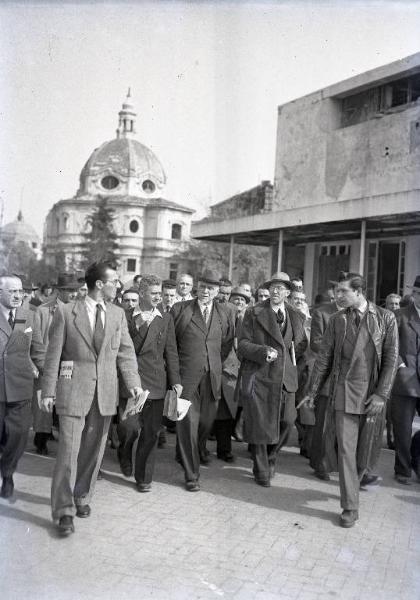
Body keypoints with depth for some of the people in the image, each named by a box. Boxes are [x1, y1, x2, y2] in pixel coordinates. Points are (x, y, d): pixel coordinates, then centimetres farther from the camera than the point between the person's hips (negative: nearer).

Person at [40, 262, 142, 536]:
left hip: (105, 392, 4)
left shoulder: (118, 314, 8)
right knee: (69, 450, -5)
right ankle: (64, 510, 6)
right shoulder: (66, 312, -3)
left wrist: (134, 383, -7)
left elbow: (126, 352, 6)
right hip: (74, 389, -4)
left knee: (93, 449, 12)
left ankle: (82, 497, 30)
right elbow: (53, 354, -2)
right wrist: (49, 391, -5)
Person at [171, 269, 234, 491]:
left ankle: (200, 448, 47)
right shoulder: (180, 309, -2)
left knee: (207, 419, 13)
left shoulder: (224, 314, 8)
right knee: (187, 423, -4)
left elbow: (227, 342, 21)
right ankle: (191, 474, 6)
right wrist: (177, 364, 6)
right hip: (187, 375, -3)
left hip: (212, 376, 3)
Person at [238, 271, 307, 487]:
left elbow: (302, 345, 21)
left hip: (286, 379, 3)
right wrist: (263, 351, -18)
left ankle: (270, 458, 30)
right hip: (258, 377, -3)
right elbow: (243, 344, -4)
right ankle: (261, 471, 19)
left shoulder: (297, 317, 12)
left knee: (286, 422, 2)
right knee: (259, 425, 1)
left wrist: (293, 360, 7)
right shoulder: (254, 313, 1)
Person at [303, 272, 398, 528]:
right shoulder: (337, 320, 4)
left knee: (367, 451, 10)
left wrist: (381, 394, -11)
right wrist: (313, 391, 7)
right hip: (345, 392, 1)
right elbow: (325, 357, 7)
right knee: (346, 449, -1)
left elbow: (391, 359, -4)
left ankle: (354, 483, 40)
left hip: (373, 395, -1)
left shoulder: (385, 318, -3)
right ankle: (350, 507, 9)